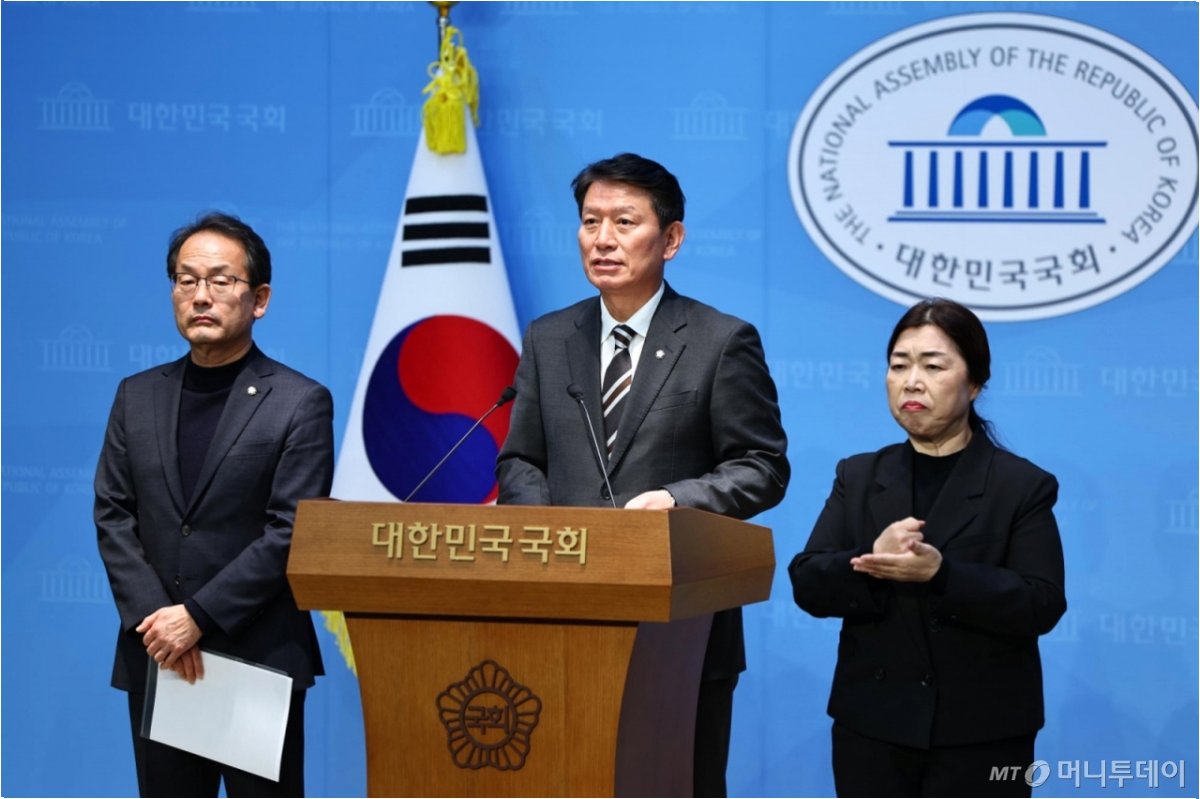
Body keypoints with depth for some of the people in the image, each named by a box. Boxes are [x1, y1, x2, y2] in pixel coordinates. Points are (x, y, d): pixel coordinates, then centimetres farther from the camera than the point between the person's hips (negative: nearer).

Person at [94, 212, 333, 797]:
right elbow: (113, 517, 6)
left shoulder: (300, 403, -3)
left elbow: (290, 531, -10)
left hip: (259, 659, -4)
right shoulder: (137, 397, 11)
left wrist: (198, 616, -15)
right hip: (156, 659, 4)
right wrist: (151, 616, -8)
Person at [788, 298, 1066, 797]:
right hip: (872, 728, 3)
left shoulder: (1023, 486, 0)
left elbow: (1042, 605, -11)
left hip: (980, 737, -3)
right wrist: (870, 564, -20)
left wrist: (940, 574, -24)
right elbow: (807, 584, 1)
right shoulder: (857, 477, 11)